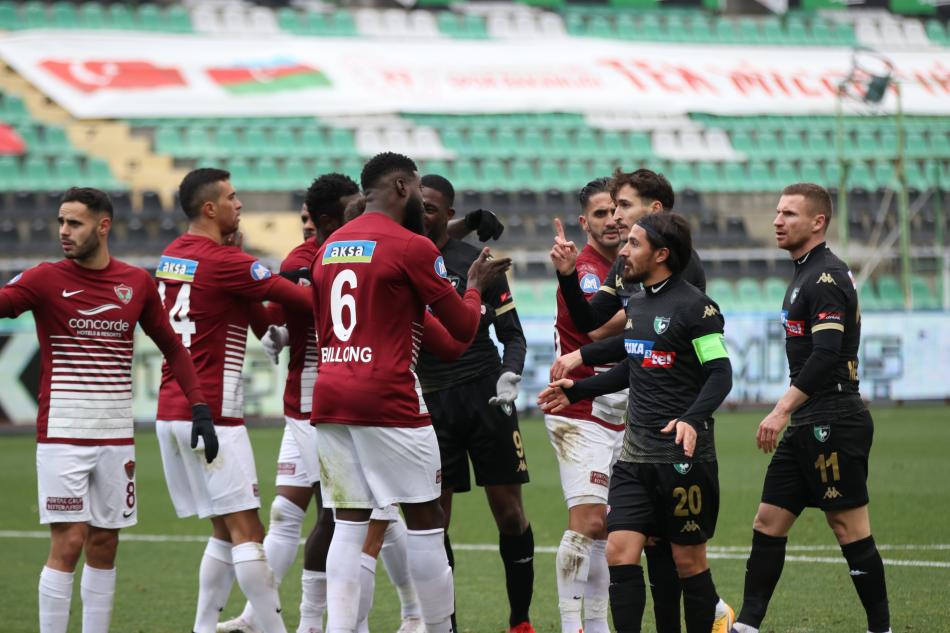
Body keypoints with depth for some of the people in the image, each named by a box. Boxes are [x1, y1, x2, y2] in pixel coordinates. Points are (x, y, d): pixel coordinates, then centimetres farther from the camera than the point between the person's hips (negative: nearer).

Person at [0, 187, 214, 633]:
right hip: (62, 438, -4)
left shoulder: (137, 283, 6)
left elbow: (171, 348, 14)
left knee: (104, 546, 7)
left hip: (116, 440, 4)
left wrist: (200, 408, 6)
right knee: (68, 544, -9)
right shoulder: (45, 280, -4)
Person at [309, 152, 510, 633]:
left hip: (330, 398, 6)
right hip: (388, 401, -6)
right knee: (424, 522, 3)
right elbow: (463, 327, 0)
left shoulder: (329, 247, 14)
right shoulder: (412, 248, -6)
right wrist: (475, 286, 20)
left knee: (349, 524, 6)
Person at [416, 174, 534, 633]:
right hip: (429, 401, 1)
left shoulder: (475, 262, 1)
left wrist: (509, 374, -12)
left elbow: (512, 334, 5)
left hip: (485, 393, -1)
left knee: (508, 510, -1)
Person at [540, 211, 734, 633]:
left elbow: (719, 374, -15)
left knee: (687, 561, 1)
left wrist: (692, 419, -30)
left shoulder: (694, 306, -11)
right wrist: (577, 390, 27)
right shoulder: (636, 303, 13)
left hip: (683, 455, -7)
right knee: (620, 552, -3)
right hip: (635, 453, 7)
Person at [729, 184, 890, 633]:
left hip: (833, 425, -10)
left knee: (850, 529, -5)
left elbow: (826, 355, -23)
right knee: (768, 522, 7)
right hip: (809, 425, 10)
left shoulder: (826, 279, -14)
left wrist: (783, 410, -25)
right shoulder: (807, 275, 17)